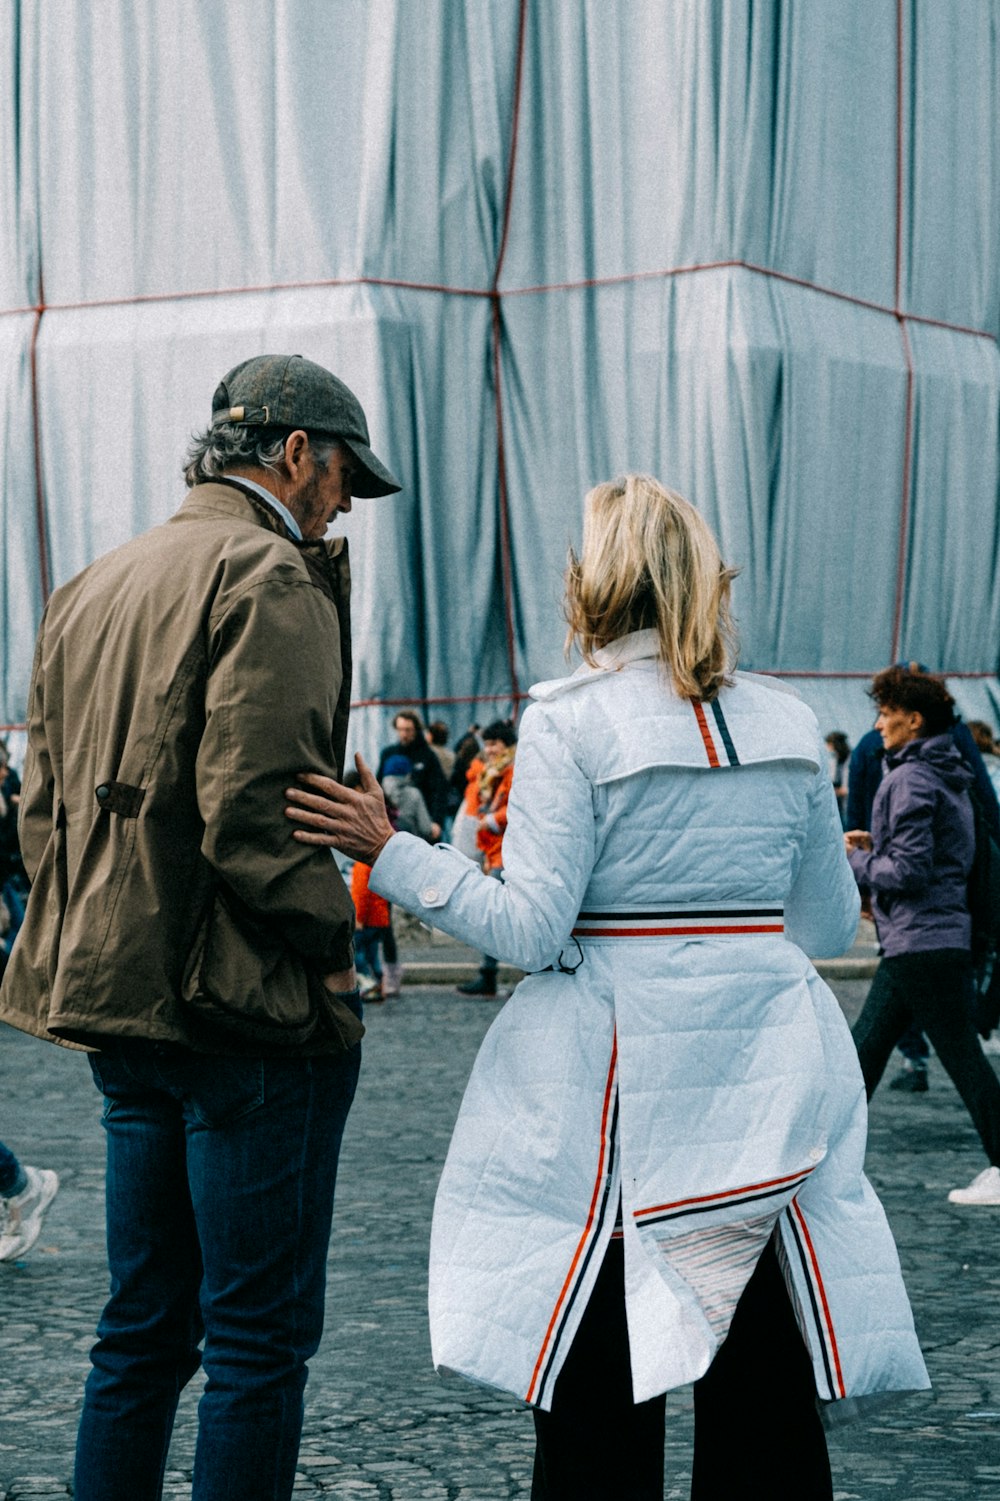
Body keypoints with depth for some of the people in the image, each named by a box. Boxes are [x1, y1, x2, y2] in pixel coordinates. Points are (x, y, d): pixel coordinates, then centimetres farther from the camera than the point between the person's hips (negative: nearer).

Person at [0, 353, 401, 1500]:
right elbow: (250, 811, -21)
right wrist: (335, 935, -10)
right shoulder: (269, 578, -11)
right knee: (260, 1332, -1)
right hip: (246, 1014, -8)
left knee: (144, 1323, 15)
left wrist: (95, 940, 15)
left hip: (120, 1010, 9)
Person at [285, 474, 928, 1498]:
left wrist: (387, 853, -7)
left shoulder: (569, 721, -8)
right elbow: (829, 928, 13)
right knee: (766, 1393, 9)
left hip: (621, 1083, -4)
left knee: (598, 1400, 4)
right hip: (766, 1080, 4)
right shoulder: (789, 724, 6)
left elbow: (532, 931, -13)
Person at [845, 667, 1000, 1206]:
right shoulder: (949, 777, 15)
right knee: (865, 1047, 12)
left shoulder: (910, 779, -15)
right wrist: (876, 845, 14)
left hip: (922, 944, -10)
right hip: (913, 944, 10)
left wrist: (854, 861, -6)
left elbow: (908, 872, -21)